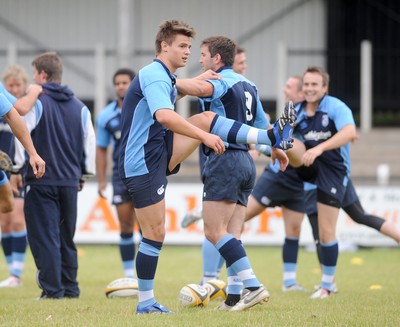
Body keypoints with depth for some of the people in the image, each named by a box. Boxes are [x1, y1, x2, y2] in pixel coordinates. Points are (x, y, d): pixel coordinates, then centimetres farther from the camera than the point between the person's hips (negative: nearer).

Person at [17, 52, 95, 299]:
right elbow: (90, 142, 13)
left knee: (44, 236, -3)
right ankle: (70, 287, 15)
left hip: (41, 179, -5)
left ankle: (53, 289, -9)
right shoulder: (79, 107, 9)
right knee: (66, 237, 15)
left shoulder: (35, 102, -6)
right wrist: (85, 174, 23)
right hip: (70, 181, 5)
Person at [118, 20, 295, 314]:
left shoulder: (163, 77, 14)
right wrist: (205, 137, -35)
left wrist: (194, 82, 28)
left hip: (159, 154, 9)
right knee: (155, 234, -5)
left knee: (206, 118, 0)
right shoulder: (154, 76, -18)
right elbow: (165, 116, -34)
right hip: (143, 164, -9)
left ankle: (272, 137, -4)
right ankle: (145, 302, 3)